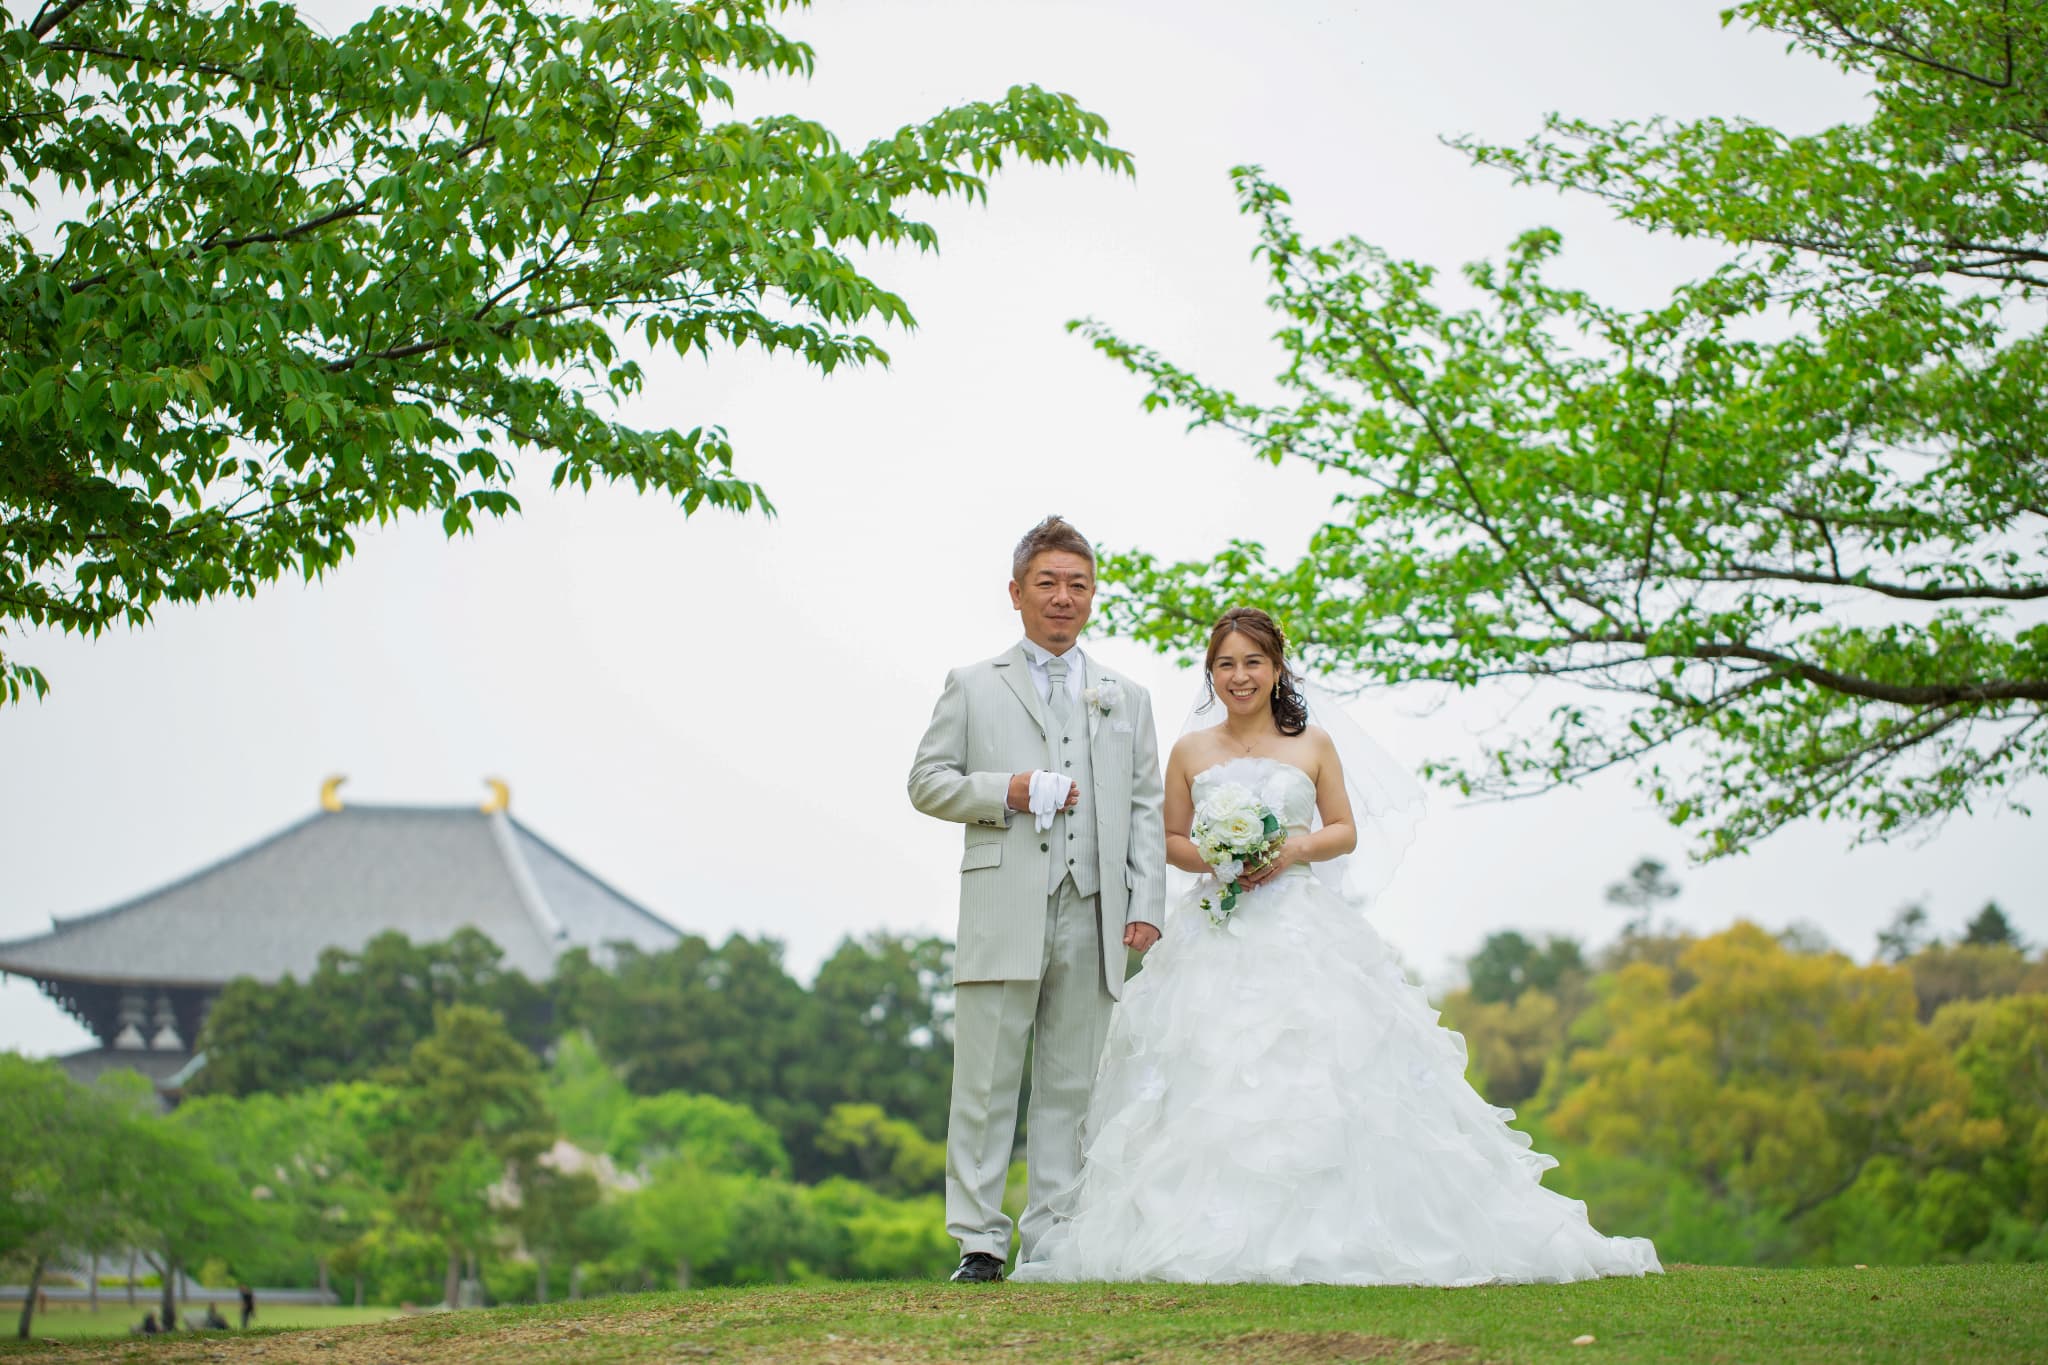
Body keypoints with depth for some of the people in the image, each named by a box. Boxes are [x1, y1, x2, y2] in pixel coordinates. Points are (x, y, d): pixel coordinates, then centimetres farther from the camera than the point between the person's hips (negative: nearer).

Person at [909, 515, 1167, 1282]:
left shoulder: (1127, 699, 20)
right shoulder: (973, 688, 13)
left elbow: (1146, 809, 14)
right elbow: (927, 781, 7)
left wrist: (1146, 904, 2)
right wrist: (1006, 792, -10)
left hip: (1093, 917, 3)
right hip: (1004, 912, -2)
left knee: (1071, 1088, 3)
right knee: (986, 1084, -5)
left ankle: (1051, 1242, 7)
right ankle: (979, 1242, -2)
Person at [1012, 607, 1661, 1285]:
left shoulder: (1313, 745, 7)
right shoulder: (1190, 753, 9)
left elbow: (1345, 830, 11)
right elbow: (1172, 840, 13)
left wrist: (1295, 850, -7)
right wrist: (1218, 861, -7)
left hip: (1302, 931, -1)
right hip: (1217, 933, 1)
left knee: (1312, 1074, -11)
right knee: (1211, 1078, -9)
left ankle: (1324, 1231, -6)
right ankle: (1211, 1235, -6)